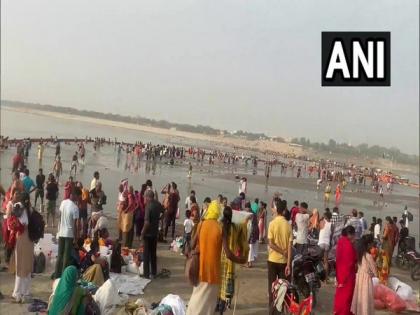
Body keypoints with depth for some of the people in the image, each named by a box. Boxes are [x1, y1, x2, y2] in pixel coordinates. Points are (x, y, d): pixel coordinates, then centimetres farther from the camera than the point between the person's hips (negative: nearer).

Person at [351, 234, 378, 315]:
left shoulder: (360, 254, 2)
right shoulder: (368, 256, -19)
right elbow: (373, 269, -12)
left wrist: (369, 272, 10)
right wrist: (375, 274, 8)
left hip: (359, 276, 7)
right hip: (366, 278, -7)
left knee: (360, 296, 16)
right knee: (366, 298, 3)